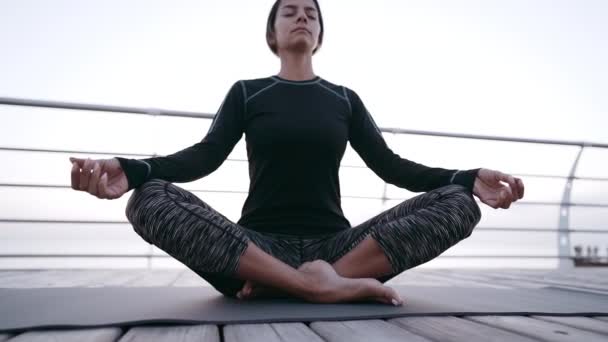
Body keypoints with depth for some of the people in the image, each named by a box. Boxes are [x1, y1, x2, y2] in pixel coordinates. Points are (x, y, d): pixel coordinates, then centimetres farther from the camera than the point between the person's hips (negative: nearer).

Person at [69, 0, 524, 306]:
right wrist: (130, 171, -22)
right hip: (258, 248, -1)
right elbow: (205, 156, -2)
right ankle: (322, 285, -32)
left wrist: (468, 179, -10)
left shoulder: (345, 99, 15)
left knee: (457, 202, -17)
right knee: (150, 200, -27)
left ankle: (295, 282, -28)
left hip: (334, 247, 2)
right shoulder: (246, 93, 11)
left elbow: (389, 165, 6)